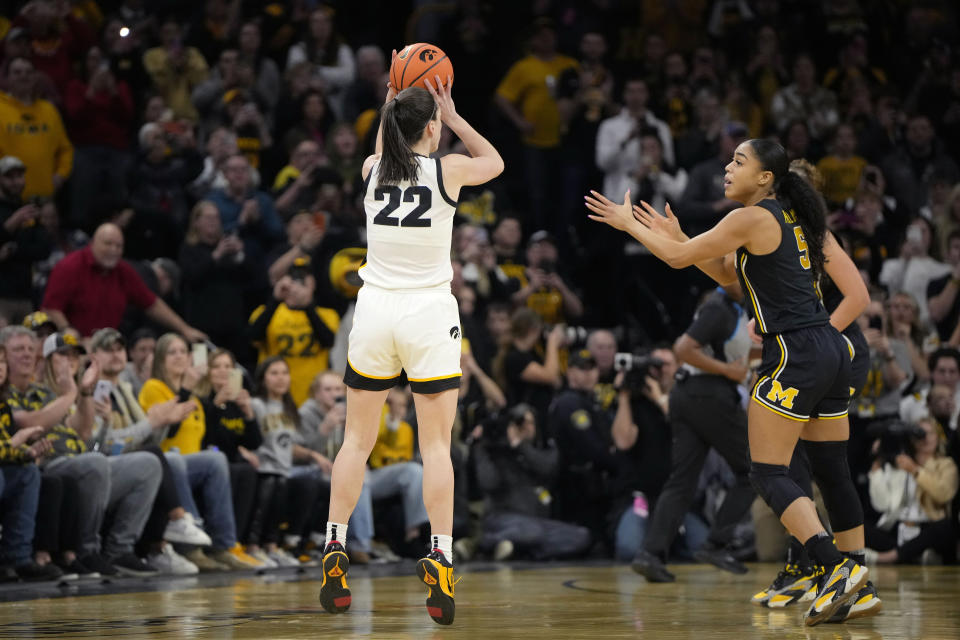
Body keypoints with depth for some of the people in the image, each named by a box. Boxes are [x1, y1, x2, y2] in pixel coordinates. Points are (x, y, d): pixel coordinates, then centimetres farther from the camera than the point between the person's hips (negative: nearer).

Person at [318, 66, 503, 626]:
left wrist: (392, 104, 23)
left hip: (375, 308, 3)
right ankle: (440, 560, -9)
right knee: (436, 447, 0)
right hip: (430, 313, -3)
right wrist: (452, 115, 12)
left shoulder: (372, 171, 2)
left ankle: (334, 553, 10)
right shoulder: (448, 172, -7)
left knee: (358, 441, 11)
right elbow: (495, 162, 15)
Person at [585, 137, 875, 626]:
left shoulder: (752, 219, -9)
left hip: (795, 353, -9)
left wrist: (628, 223, 10)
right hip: (830, 350, 9)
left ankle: (836, 567, -21)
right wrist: (676, 235, 22)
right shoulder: (789, 218, 17)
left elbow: (678, 258, -4)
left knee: (767, 473, -8)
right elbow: (729, 274, 27)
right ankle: (857, 579, 14)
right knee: (832, 470, 12)